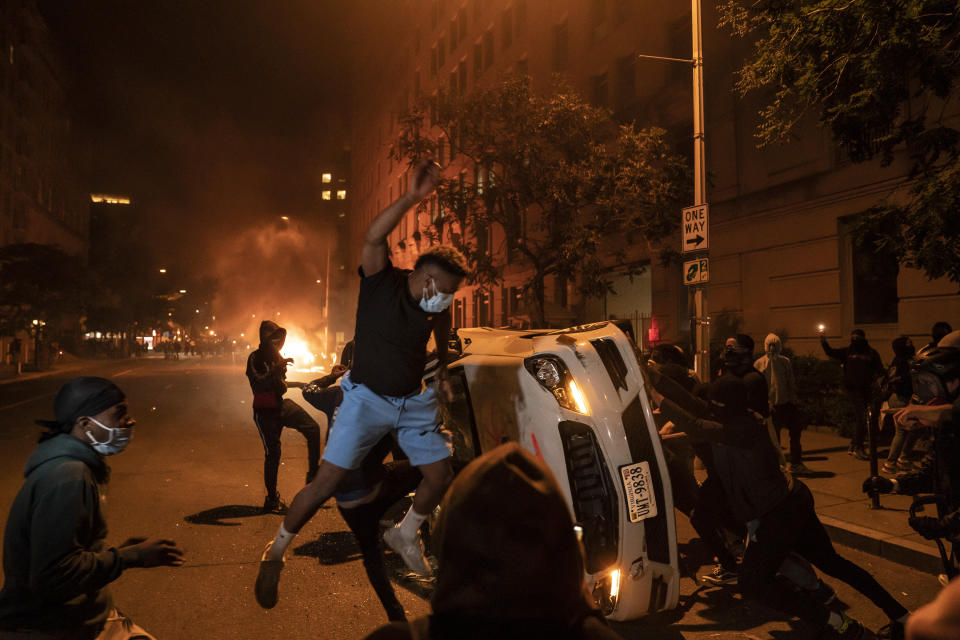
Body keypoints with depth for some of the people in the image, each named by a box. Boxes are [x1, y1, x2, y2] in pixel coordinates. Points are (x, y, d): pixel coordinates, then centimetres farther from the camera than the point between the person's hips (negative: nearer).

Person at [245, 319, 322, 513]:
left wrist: (297, 384, 24)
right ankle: (272, 499, 8)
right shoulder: (255, 358, -13)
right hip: (265, 412, -7)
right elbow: (258, 385, -30)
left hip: (282, 405, 7)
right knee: (272, 453, -4)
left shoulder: (276, 356, 11)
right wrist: (277, 368, -41)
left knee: (313, 428, -10)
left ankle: (313, 475, -1)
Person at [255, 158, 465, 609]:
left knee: (441, 476, 3)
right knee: (326, 482, -8)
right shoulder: (382, 281, -14)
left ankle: (405, 535, 31)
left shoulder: (436, 306, 1)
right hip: (367, 398, -5)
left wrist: (442, 371, 15)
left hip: (415, 401, 5)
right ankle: (277, 549, 13)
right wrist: (413, 197, -39)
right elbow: (374, 238, -33)